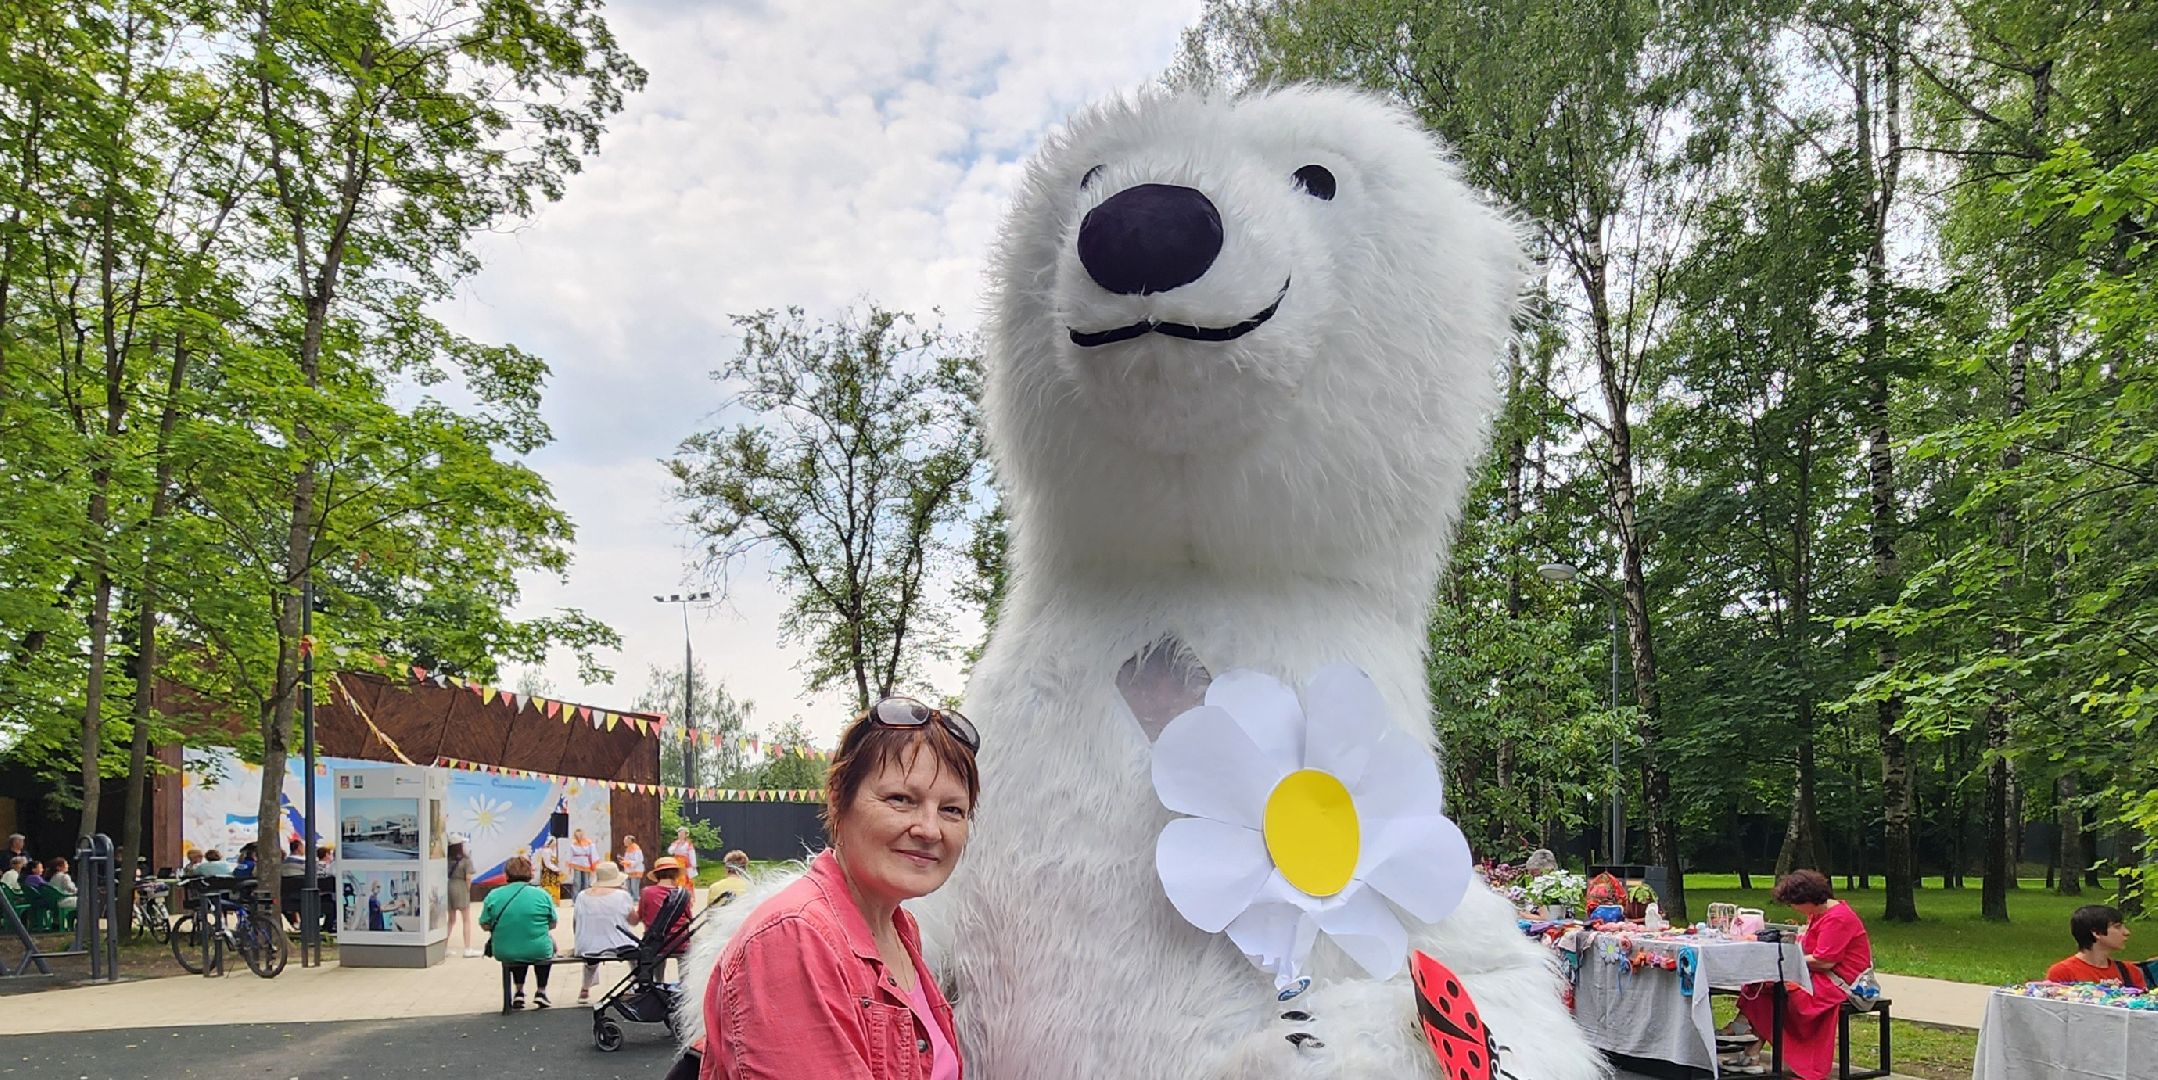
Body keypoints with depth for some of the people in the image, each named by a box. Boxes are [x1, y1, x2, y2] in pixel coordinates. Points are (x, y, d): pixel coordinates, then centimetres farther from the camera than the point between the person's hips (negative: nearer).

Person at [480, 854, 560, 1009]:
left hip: (505, 953, 2)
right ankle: (541, 992, 32)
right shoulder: (541, 894, -7)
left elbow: (485, 925, 0)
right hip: (538, 952, -2)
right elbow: (552, 925, 2)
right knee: (550, 938, 33)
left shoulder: (493, 895, -6)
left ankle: (519, 992, 34)